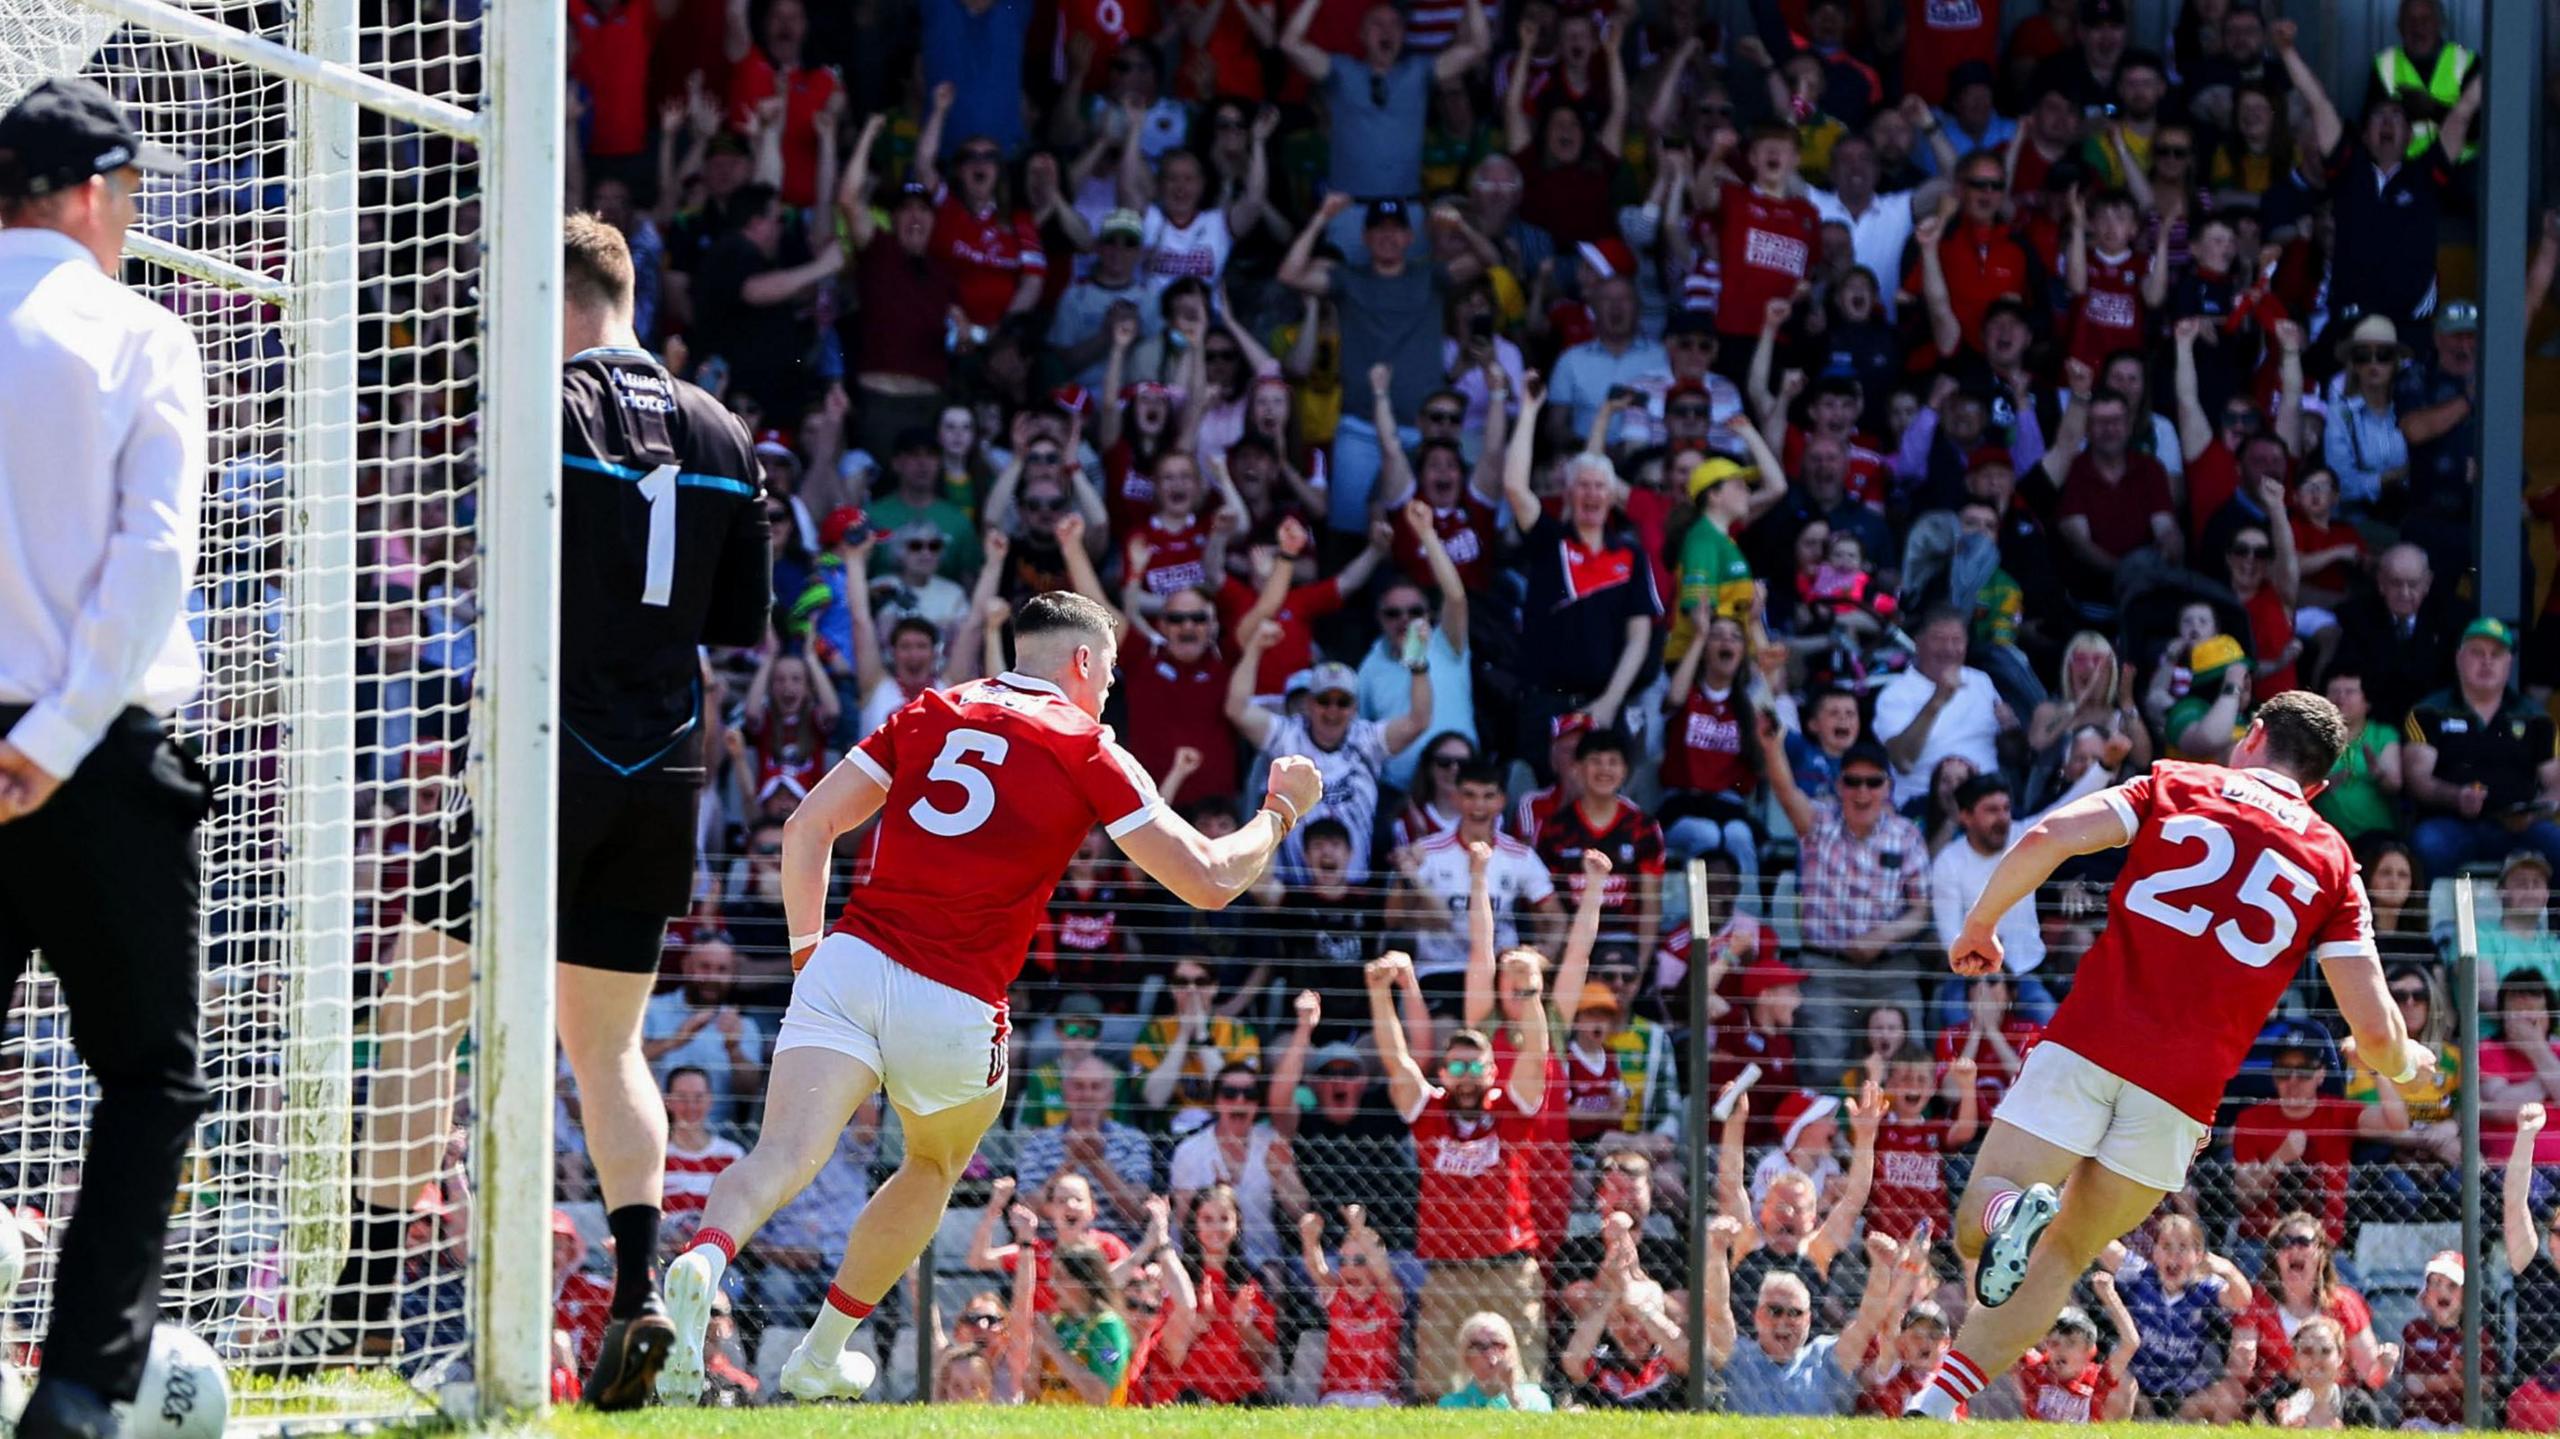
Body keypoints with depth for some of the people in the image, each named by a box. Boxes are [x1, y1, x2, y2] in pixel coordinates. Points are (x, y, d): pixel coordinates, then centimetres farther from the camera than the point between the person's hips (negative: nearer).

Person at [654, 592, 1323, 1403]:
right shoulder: (1089, 754, 6)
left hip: (847, 966, 2)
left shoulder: (928, 715, 16)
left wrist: (807, 948, 22)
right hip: (955, 1008, -2)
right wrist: (1279, 814, 23)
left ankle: (704, 1262, -48)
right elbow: (1208, 880, 6)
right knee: (934, 1168, 28)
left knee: (785, 1154, -17)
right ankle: (822, 1355, 32)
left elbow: (807, 829, 13)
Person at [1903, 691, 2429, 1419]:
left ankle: (2008, 1213, -32)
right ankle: (1937, 1402, 3)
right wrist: (2406, 1064, 32)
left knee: (1974, 1231, 5)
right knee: (2063, 1253, 17)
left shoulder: (2175, 786, 13)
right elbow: (2374, 1032, 8)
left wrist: (1980, 926, 14)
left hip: (2089, 1039, -1)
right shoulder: (2333, 863, 14)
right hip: (2182, 1087, 1)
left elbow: (2046, 839, -3)